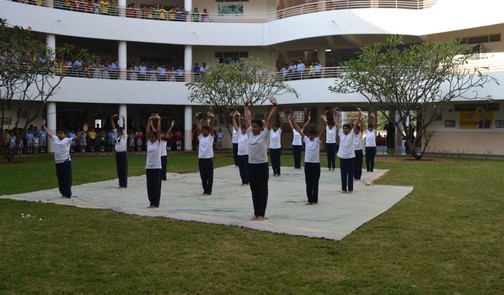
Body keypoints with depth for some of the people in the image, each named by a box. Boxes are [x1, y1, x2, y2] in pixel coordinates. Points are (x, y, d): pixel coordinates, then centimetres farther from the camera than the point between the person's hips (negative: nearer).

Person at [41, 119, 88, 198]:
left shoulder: (67, 140, -9)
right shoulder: (55, 139, 9)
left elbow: (76, 138, -24)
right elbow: (49, 133, 23)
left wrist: (82, 132, -40)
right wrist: (43, 126, 31)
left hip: (66, 162, -6)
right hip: (58, 162, 6)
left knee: (67, 179, -1)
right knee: (60, 179, 13)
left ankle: (67, 194, 6)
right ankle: (63, 193, 25)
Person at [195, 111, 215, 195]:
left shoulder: (210, 136, -1)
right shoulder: (200, 136, 9)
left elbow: (211, 127, -10)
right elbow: (197, 127, 4)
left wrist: (211, 118, -18)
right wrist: (196, 118, -4)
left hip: (209, 158, -4)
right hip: (201, 159, 4)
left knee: (209, 176, 2)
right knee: (203, 176, 10)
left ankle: (209, 190, 8)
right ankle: (205, 190, 21)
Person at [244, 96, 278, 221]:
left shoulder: (264, 134, -6)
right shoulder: (250, 134, 7)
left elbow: (269, 119, -11)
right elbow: (247, 119, 15)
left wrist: (274, 106, -16)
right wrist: (246, 107, 18)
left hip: (262, 166, -6)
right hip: (251, 165, 6)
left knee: (262, 191, 2)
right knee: (254, 191, 12)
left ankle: (261, 214, 7)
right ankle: (256, 213, 20)